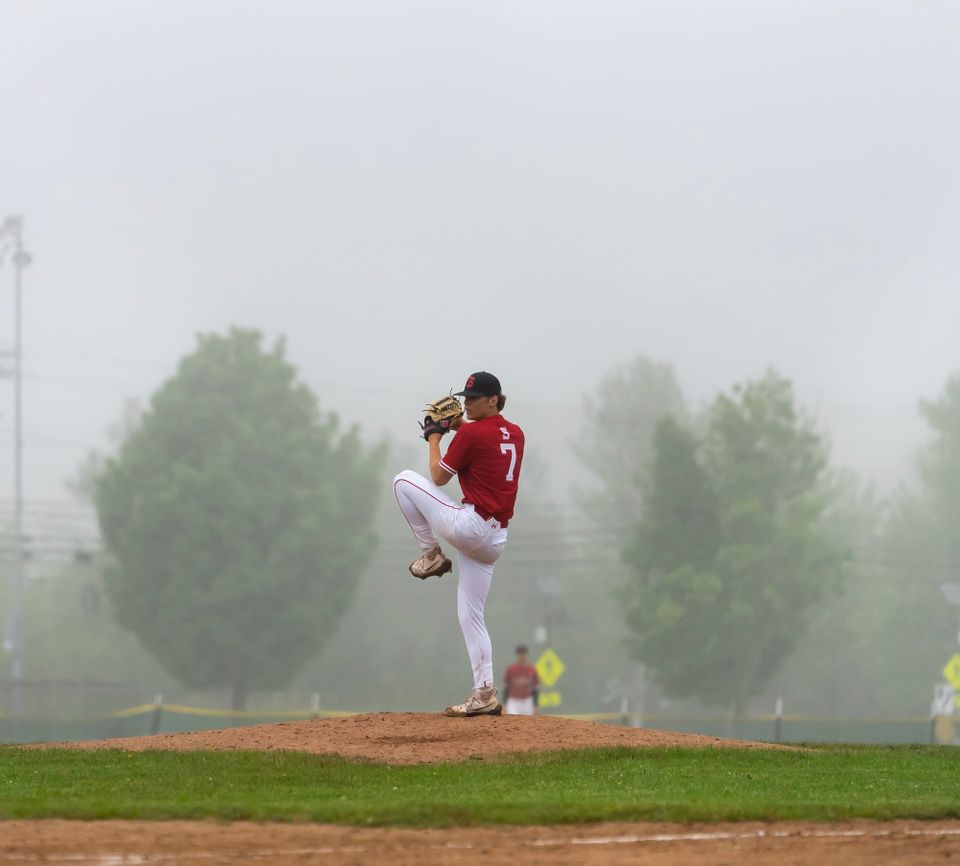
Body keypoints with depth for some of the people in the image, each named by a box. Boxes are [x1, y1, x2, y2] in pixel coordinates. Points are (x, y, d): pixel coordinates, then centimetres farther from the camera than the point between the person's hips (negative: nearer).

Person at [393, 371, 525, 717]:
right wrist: (460, 426, 25)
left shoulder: (471, 433, -10)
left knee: (403, 480, 6)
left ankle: (431, 553, 9)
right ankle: (485, 693, 2)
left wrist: (434, 438, 13)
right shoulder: (516, 434, 13)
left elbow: (439, 477, -1)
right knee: (471, 615, 12)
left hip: (468, 525, -8)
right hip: (495, 539, 8)